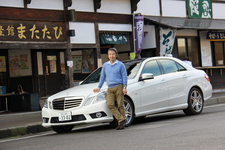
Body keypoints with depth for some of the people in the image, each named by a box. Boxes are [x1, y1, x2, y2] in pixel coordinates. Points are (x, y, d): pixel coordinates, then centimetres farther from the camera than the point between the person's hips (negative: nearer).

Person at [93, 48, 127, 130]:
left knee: (120, 105, -5)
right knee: (110, 104, -14)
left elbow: (124, 76, 1)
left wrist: (124, 87, -7)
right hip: (110, 89, 4)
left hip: (118, 87, -4)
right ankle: (121, 120, -10)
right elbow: (102, 77, 21)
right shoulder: (105, 65, 15)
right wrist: (99, 87, 18)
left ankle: (122, 124, 3)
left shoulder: (120, 65, 3)